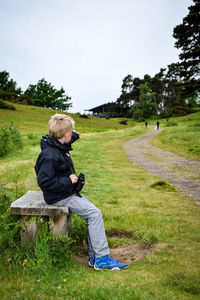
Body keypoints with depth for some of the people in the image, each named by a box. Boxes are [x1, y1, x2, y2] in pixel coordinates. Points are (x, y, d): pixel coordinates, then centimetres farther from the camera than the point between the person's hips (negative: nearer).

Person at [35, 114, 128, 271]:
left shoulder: (59, 146, 6)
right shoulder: (49, 155, -24)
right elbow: (44, 181, -26)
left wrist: (75, 136, 38)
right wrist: (68, 181, -22)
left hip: (69, 192, 10)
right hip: (60, 197, -10)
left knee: (94, 213, 3)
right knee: (95, 214, -16)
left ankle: (94, 258, 9)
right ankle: (102, 258, -7)